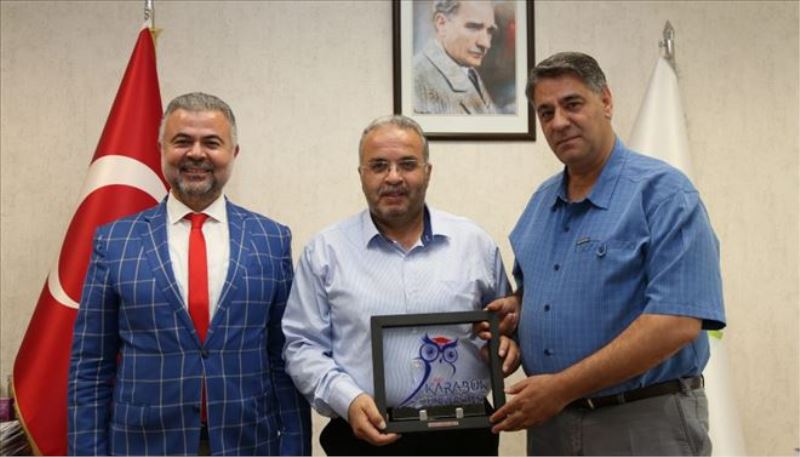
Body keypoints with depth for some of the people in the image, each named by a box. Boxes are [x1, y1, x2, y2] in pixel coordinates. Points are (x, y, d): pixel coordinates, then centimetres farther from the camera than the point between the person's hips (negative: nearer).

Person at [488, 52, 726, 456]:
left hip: (644, 422, -6)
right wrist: (513, 306, -2)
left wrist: (562, 388, -21)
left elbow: (676, 321, -22)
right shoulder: (542, 202, 9)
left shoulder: (662, 192, -13)